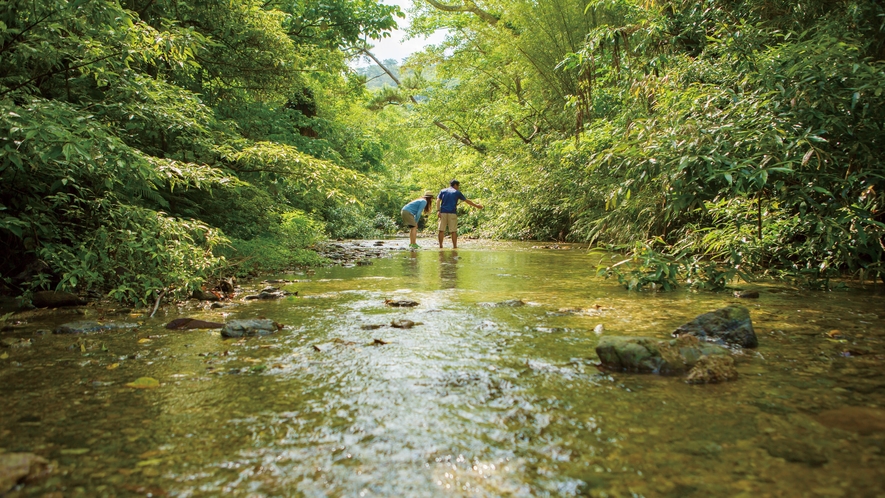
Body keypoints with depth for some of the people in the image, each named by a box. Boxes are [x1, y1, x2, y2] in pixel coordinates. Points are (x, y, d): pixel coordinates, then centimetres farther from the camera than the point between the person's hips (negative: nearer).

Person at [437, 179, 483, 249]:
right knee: (453, 231, 2)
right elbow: (467, 201, 15)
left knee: (441, 230, 4)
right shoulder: (457, 192, 10)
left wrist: (438, 210, -6)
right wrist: (476, 205, 25)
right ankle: (454, 246, 3)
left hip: (443, 212, 2)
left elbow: (438, 200, 2)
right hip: (452, 213, -2)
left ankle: (440, 246, 4)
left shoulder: (443, 191, 16)